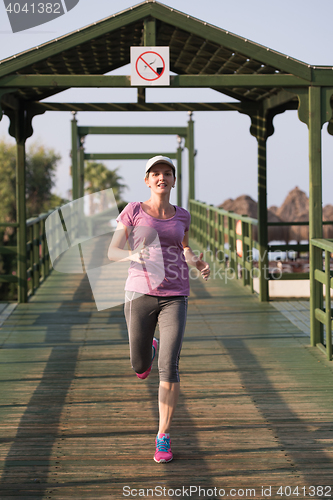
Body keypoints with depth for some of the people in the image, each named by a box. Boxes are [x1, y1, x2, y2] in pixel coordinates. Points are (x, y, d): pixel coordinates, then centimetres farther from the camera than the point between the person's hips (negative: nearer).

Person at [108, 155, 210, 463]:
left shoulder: (181, 216, 8)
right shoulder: (134, 211, 0)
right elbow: (112, 252, -1)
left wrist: (199, 264, 5)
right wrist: (133, 256, -23)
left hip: (174, 298, 0)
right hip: (140, 294, 0)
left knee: (169, 367, -13)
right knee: (140, 367, 13)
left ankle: (163, 437, -2)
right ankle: (148, 350, 52)